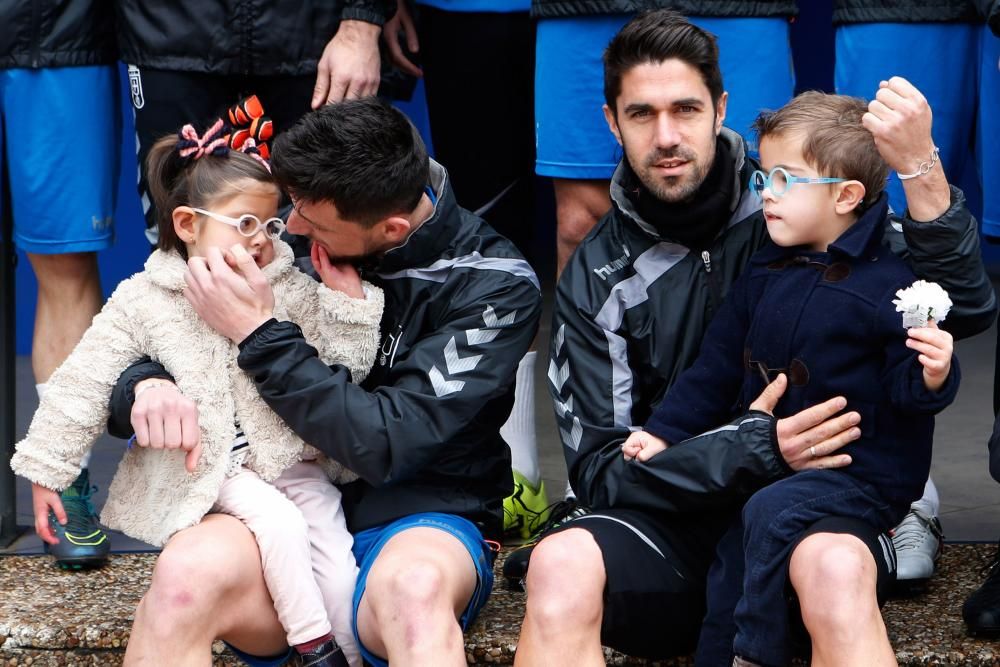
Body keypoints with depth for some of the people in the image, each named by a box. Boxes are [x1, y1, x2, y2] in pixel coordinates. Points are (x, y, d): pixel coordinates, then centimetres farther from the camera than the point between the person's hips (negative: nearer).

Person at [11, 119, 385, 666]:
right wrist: (47, 468, 0)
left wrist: (347, 298, -12)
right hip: (209, 468, -3)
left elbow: (342, 373, 1)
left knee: (341, 571, -11)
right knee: (279, 522, -27)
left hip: (290, 457, 3)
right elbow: (83, 385, -1)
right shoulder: (142, 302, -4)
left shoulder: (294, 292, 2)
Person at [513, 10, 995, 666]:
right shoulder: (597, 278, 4)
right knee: (561, 564, -32)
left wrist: (920, 170, -22)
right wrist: (752, 448, -17)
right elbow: (600, 469, -2)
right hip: (673, 529, 1)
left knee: (835, 567, -38)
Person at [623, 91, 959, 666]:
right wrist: (664, 432, 13)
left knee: (771, 513, -28)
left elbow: (908, 391, -12)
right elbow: (717, 367, 17)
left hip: (859, 473, -7)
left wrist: (933, 376, -34)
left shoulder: (889, 286, -12)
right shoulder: (763, 277, 9)